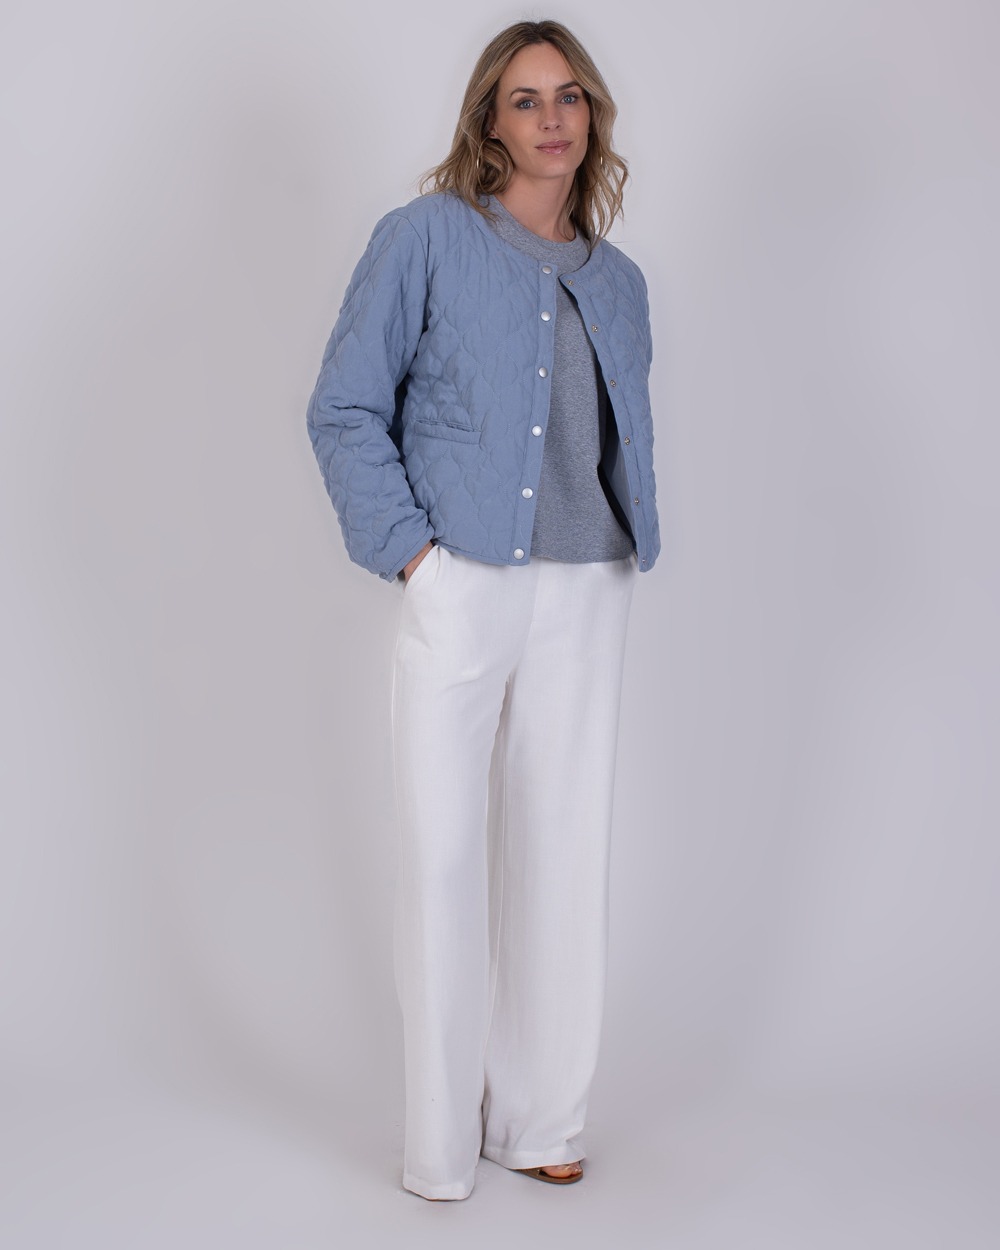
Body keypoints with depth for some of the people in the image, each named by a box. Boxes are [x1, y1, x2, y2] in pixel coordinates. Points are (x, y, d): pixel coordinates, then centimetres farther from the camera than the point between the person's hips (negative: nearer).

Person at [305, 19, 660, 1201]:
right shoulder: (427, 237, 0)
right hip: (460, 586, -4)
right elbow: (345, 409, -3)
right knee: (444, 848, -2)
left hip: (585, 596, 5)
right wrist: (407, 550, -11)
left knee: (564, 845, 8)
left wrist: (638, 545, 7)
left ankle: (541, 1118, 22)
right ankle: (439, 1139, 11)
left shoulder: (618, 281, 15)